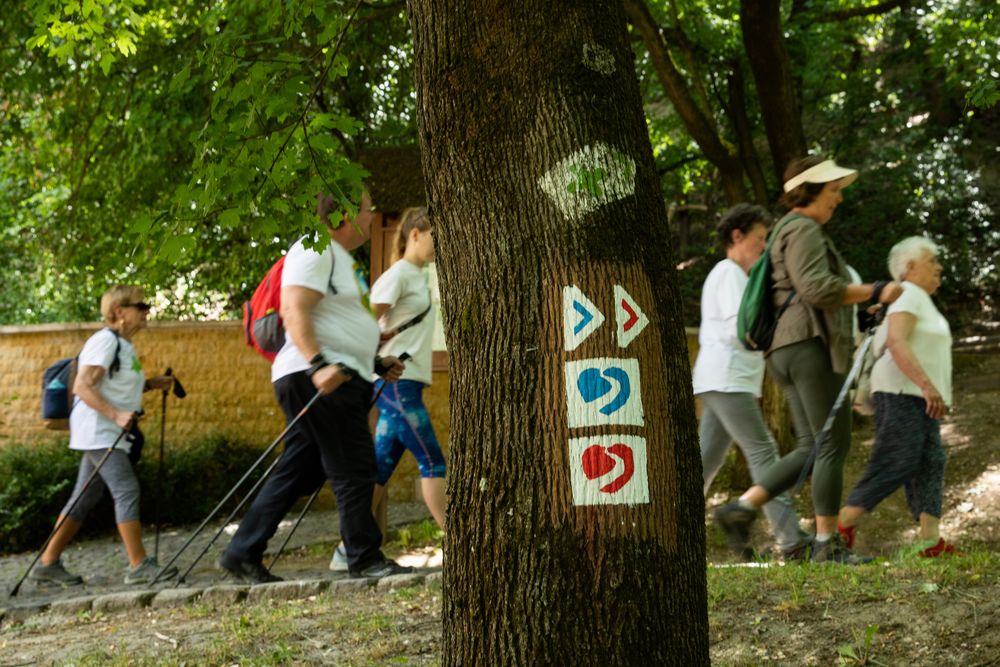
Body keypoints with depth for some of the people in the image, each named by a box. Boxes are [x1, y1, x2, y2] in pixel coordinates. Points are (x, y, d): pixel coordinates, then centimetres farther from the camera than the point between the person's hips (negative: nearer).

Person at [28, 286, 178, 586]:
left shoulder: (125, 345, 18)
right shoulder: (105, 341, -13)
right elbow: (82, 387, -20)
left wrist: (151, 384, 13)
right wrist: (116, 414, -30)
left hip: (111, 434, 10)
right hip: (98, 433, -10)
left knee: (85, 497, 10)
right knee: (126, 490, -15)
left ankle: (48, 563, 15)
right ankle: (139, 565, -14)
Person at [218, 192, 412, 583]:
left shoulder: (338, 257, 26)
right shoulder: (315, 250, -7)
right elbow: (294, 310, -19)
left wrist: (377, 363, 25)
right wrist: (318, 363, -30)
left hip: (342, 378, 11)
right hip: (320, 379, -11)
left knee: (297, 474, 9)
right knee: (354, 469, -6)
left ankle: (243, 554, 12)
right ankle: (365, 558, 1)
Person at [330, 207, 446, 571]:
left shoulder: (420, 277, 19)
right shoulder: (398, 274, -9)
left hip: (406, 382, 9)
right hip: (396, 380, -9)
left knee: (380, 467, 6)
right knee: (432, 461, -9)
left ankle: (348, 552, 8)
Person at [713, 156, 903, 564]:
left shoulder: (792, 233, 26)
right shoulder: (803, 230, -7)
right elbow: (818, 287, -21)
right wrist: (875, 293, -16)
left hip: (789, 350, 10)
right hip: (813, 345, -10)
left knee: (812, 449, 7)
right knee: (834, 445, -6)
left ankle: (741, 508, -2)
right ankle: (827, 543, -3)